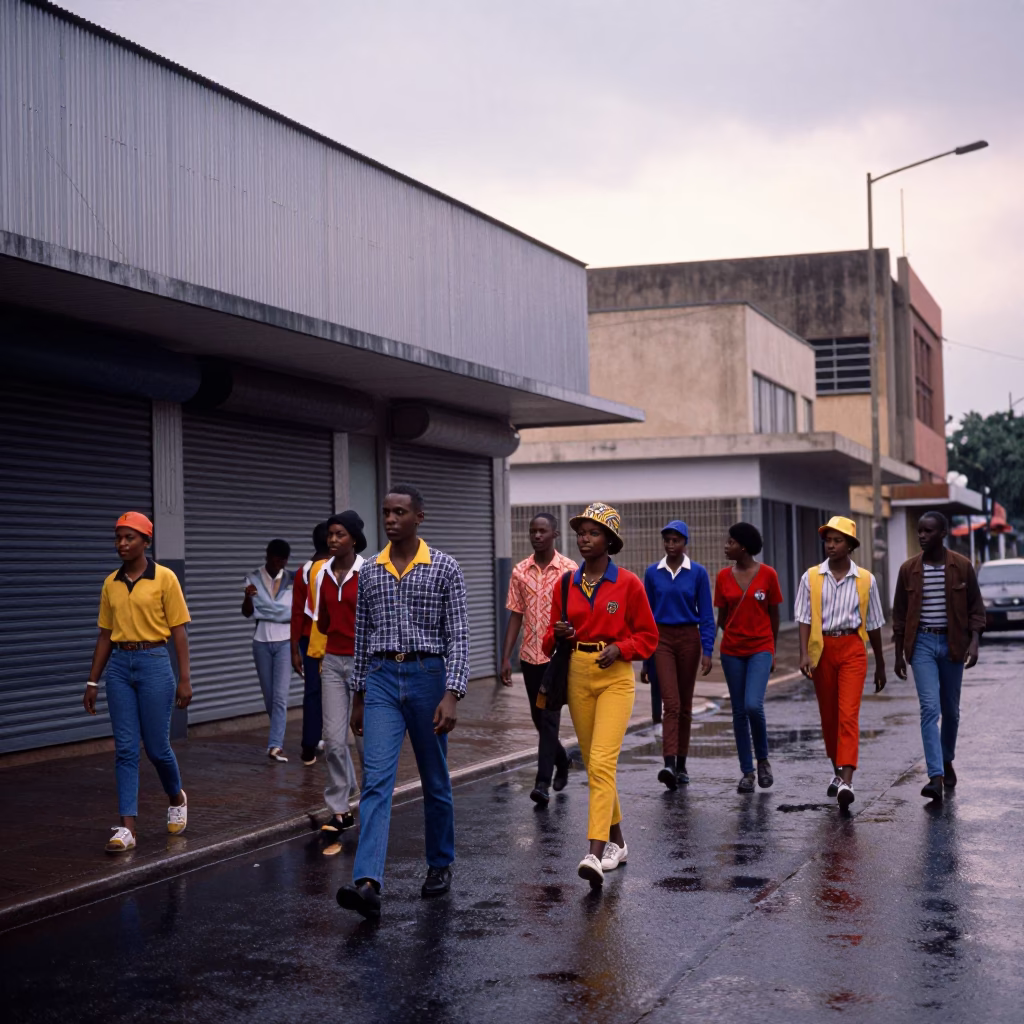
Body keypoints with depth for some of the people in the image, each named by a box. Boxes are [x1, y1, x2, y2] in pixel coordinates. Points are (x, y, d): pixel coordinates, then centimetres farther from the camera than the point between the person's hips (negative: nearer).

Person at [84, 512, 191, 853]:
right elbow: (105, 635, 13)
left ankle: (177, 799, 31)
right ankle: (127, 827, 1)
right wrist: (92, 681, 11)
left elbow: (178, 632, -4)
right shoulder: (111, 583, 8)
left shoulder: (164, 578, -4)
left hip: (154, 664, -4)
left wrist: (184, 679, -8)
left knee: (156, 746, 2)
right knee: (125, 748, 0)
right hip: (119, 666, 4)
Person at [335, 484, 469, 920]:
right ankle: (367, 882, -21)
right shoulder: (370, 571, 7)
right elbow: (362, 636, 14)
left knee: (435, 781, 12)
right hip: (382, 679, 2)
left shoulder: (444, 568, -3)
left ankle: (440, 865, 31)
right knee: (376, 780, -11)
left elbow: (458, 635, -7)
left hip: (428, 676, -2)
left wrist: (451, 694, -16)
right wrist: (358, 696, 14)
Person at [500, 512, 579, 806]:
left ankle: (543, 783, -9)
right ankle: (561, 760, 38)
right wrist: (506, 657, 2)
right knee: (539, 718, 14)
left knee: (549, 718, -9)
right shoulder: (520, 572, 5)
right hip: (530, 655, 4)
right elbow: (515, 616, 7)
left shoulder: (569, 570, -5)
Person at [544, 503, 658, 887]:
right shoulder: (566, 584, 7)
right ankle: (616, 842, 28)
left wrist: (619, 648, -15)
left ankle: (595, 854, -23)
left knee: (601, 763, -18)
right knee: (593, 766, 12)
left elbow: (648, 636, 3)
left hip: (616, 677, -5)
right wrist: (558, 634, -8)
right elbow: (551, 637, 15)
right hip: (577, 675, 5)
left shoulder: (628, 584, -4)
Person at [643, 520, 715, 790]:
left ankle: (681, 765, 19)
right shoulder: (653, 572, 3)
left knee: (685, 704, 9)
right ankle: (669, 764, -22)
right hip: (661, 638, 0)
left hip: (688, 638, 0)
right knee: (671, 702, -13)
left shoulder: (698, 573, 0)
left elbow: (706, 615, -1)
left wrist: (707, 651, -8)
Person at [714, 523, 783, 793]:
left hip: (761, 649, -3)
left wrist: (771, 651, 9)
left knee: (753, 705, -18)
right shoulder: (724, 576, 3)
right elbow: (722, 616, 11)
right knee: (739, 711, 5)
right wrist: (730, 641, 10)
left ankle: (763, 759, 6)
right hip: (732, 651, 3)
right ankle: (747, 772, 14)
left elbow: (774, 615, 4)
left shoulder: (768, 574, -3)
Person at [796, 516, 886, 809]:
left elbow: (873, 623, 10)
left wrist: (880, 663, 15)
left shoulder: (865, 580, 3)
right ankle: (838, 771, 30)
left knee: (848, 714, -14)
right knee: (828, 715, 12)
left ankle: (846, 781, -22)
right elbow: (804, 619, -2)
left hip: (852, 648, -2)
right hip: (822, 648, 2)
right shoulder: (811, 578, 3)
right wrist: (804, 654, -16)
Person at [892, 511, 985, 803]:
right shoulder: (908, 569, 1)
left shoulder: (962, 566, -2)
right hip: (922, 642, 0)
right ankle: (936, 776, -17)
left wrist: (974, 642, -12)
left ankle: (947, 761, 36)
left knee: (951, 710, 12)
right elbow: (900, 614, 6)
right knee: (929, 709, -12)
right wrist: (899, 654, 6)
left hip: (952, 642, 1)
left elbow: (976, 608, 2)